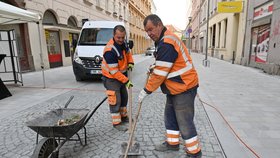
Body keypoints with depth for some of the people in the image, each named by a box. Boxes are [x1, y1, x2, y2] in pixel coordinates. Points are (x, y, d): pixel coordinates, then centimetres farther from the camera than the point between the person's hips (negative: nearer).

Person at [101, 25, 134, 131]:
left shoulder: (123, 43, -5)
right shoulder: (110, 50, -31)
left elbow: (128, 52, 17)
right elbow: (114, 72, -29)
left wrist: (130, 62, -1)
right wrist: (126, 81, -24)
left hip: (121, 75, 9)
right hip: (111, 78, -9)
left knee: (124, 96, 18)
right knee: (115, 100, -6)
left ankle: (124, 116, 36)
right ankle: (117, 123, 10)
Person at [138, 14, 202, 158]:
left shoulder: (166, 43, -23)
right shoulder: (165, 39, 11)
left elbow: (160, 74, -23)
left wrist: (146, 91, -13)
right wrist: (154, 67, 5)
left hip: (183, 88, -10)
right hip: (176, 88, 10)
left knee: (184, 122, 1)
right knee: (170, 116, 19)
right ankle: (172, 143, 37)